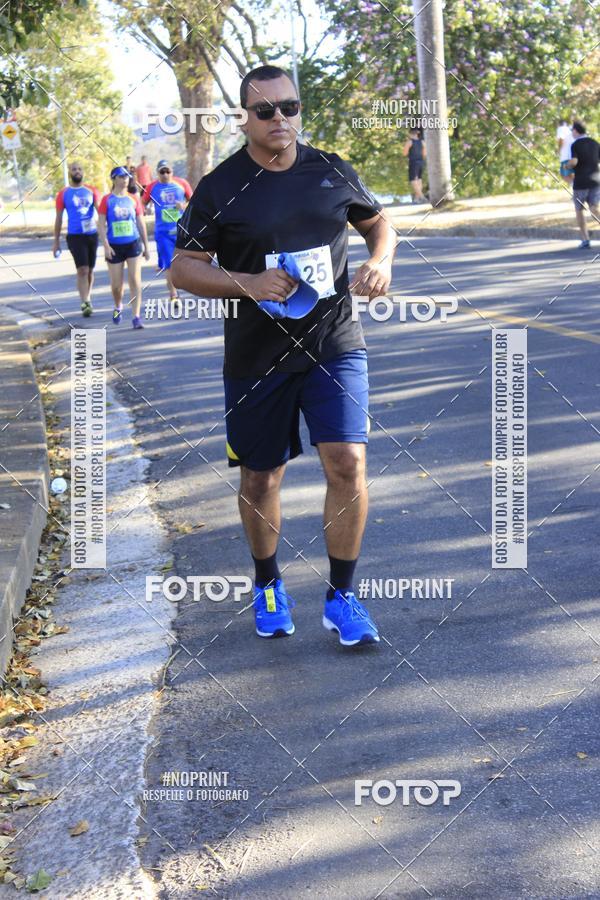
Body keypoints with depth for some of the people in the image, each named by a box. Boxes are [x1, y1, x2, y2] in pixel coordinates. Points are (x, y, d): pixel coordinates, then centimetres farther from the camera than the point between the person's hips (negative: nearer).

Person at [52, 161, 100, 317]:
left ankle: (87, 299, 28)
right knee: (82, 270, -15)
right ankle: (85, 303, -16)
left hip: (92, 234, 3)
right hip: (75, 236, -3)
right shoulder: (63, 193, 2)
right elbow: (58, 218, 5)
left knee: (90, 270, 12)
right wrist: (56, 241, 4)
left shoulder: (91, 190, 7)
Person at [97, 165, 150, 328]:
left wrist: (146, 246, 12)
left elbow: (141, 223, 12)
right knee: (116, 283, 7)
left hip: (133, 244, 1)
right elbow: (101, 224, -3)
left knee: (135, 281, -9)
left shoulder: (133, 199, 6)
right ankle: (118, 307, 38)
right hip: (114, 246, -1)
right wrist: (106, 246, -13)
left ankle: (136, 317, -9)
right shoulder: (107, 200, -1)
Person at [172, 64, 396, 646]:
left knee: (347, 462, -13)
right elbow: (183, 269, -3)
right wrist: (250, 284, -18)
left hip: (334, 345, 1)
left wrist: (380, 263, -3)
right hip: (255, 355, -1)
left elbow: (378, 223, 19)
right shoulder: (219, 188, -4)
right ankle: (267, 585, 36)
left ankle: (341, 597, 5)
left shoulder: (331, 172, 4)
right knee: (261, 476, 10)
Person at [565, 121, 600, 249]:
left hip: (581, 182, -4)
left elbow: (573, 161, -23)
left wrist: (567, 166, -2)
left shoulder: (575, 145, -8)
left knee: (579, 210, 11)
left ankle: (585, 240, 7)